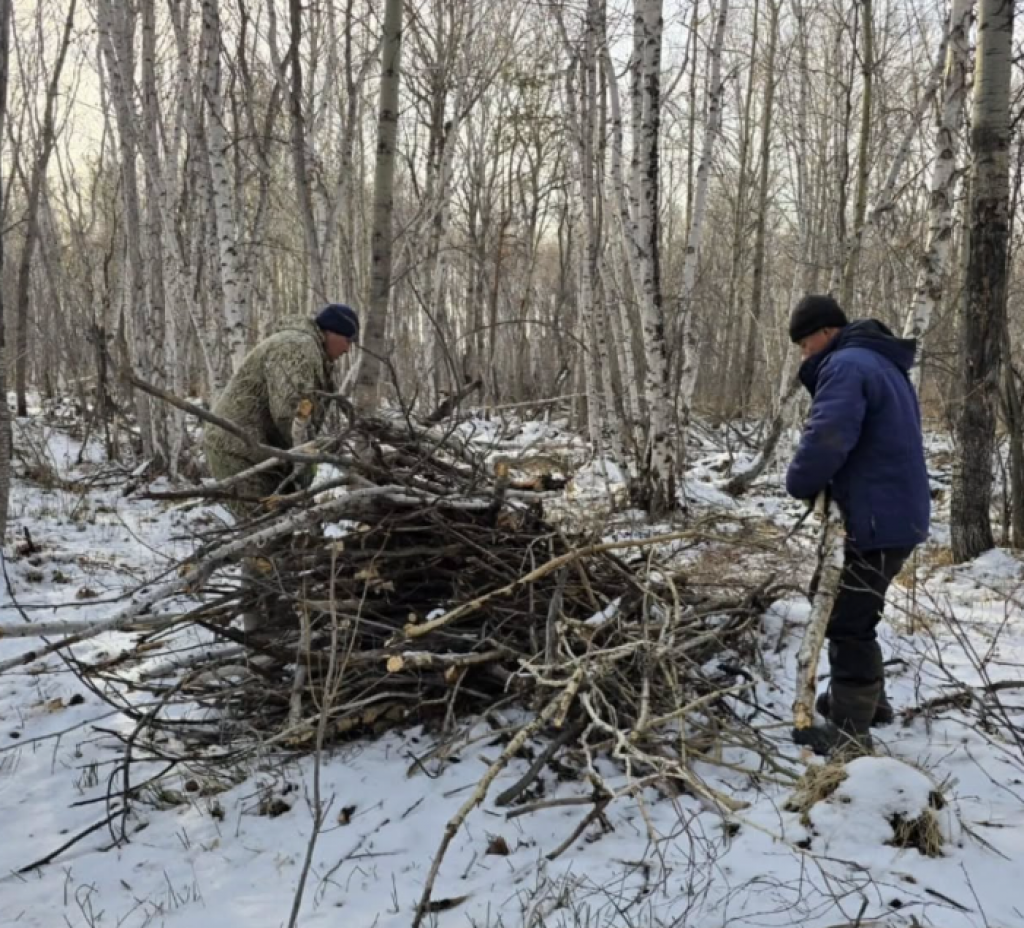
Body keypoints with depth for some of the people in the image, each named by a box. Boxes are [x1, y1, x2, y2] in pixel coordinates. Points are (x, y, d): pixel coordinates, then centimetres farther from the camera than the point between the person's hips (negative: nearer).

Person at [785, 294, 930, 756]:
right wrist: (821, 484, 6)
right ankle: (867, 698, 36)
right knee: (855, 612, 23)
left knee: (848, 622, -3)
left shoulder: (847, 365, -17)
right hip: (897, 511, 10)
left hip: (879, 517, -10)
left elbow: (825, 441, -28)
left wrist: (801, 483, -8)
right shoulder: (880, 363, 17)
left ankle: (850, 731, 4)